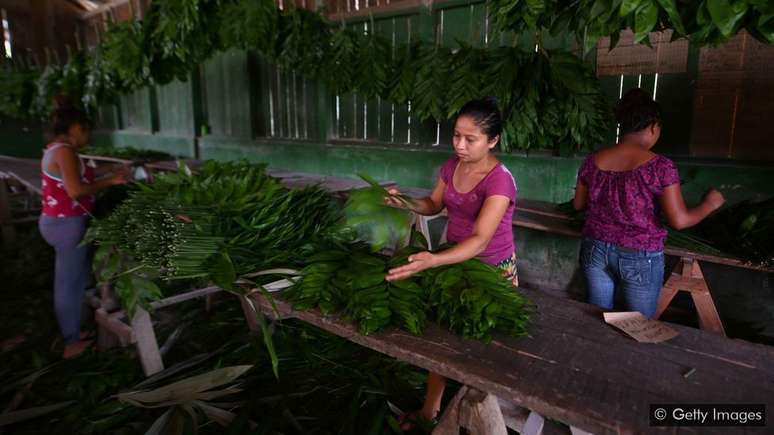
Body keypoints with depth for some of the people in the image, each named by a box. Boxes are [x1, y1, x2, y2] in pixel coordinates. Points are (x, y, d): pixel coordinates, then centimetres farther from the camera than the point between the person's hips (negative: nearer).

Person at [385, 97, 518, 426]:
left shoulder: (499, 180, -26)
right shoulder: (452, 165, -4)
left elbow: (480, 240, -37)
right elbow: (434, 205, 11)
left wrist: (432, 261, -52)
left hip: (491, 268, -6)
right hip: (454, 258, 6)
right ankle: (430, 409, 26)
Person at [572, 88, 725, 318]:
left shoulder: (593, 160, -4)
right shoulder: (660, 166, -16)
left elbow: (578, 204, 6)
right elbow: (679, 220, -14)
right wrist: (710, 204, 4)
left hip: (595, 250, 4)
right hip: (639, 259, -4)